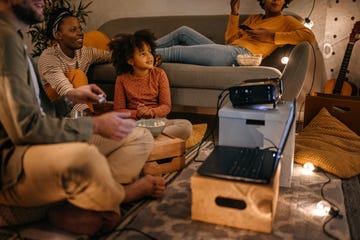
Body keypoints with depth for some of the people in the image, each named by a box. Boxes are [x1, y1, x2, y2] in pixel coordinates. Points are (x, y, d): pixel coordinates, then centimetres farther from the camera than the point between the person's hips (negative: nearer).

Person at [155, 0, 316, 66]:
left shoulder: (286, 21, 12)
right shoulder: (253, 18, 29)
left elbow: (309, 36, -9)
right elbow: (230, 39, 18)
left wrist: (271, 36, -10)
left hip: (241, 53, -7)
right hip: (227, 50, 7)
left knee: (175, 51, -13)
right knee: (183, 31, 7)